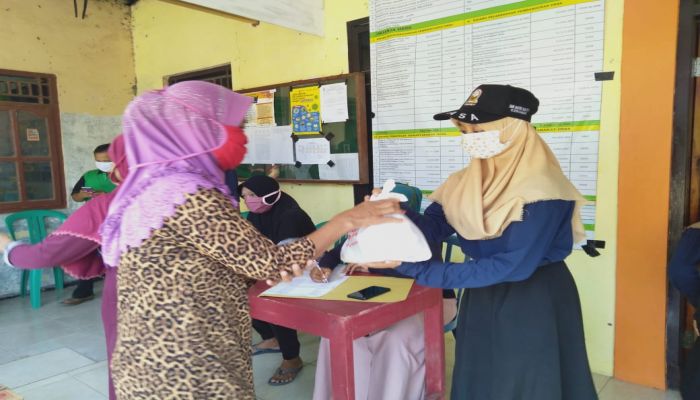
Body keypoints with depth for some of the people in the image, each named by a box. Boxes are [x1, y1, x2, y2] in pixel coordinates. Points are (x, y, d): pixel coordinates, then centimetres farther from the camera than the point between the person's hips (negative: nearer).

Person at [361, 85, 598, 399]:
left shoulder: (540, 189, -25)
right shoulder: (468, 181, -4)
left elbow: (514, 266, -31)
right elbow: (433, 226, -7)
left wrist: (415, 268, -35)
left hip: (535, 304, -6)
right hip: (482, 298, 6)